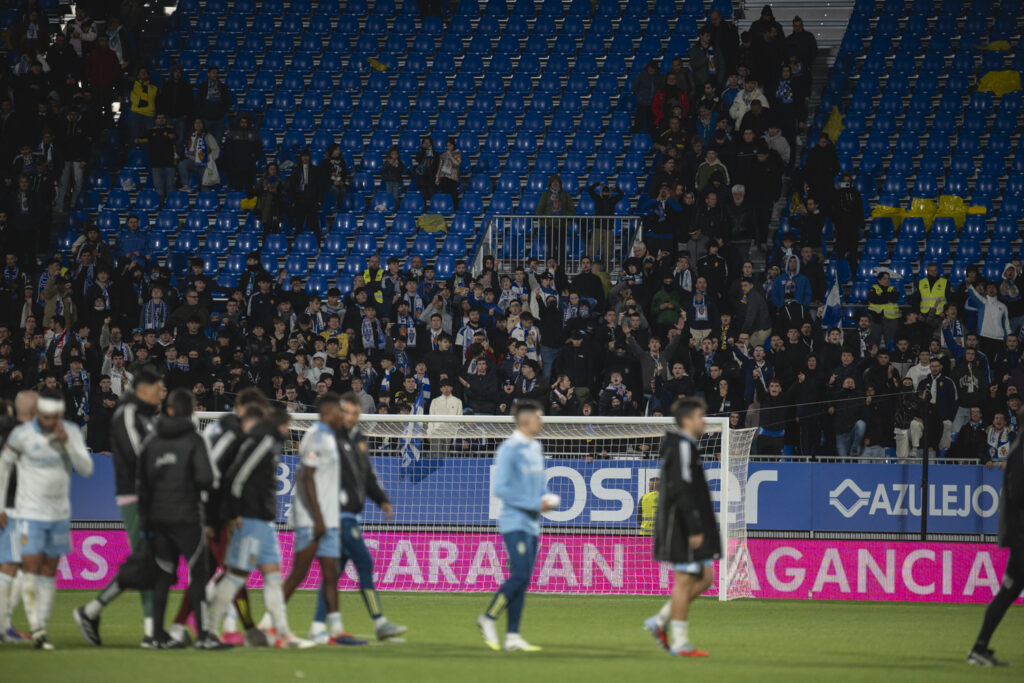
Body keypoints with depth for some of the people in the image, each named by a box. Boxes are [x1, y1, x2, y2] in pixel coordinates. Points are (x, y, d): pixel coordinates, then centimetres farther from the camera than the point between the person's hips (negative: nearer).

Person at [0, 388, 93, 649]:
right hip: (30, 514, -3)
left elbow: (86, 469, -9)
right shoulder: (22, 435, -11)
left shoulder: (72, 432, -3)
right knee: (31, 571, -11)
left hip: (60, 515, 3)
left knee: (49, 572, 7)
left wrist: (66, 442, -21)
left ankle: (41, 627, 11)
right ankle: (36, 628, -9)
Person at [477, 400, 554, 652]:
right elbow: (500, 489, -17)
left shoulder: (536, 449, 15)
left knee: (522, 580, 6)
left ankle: (513, 635, 7)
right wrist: (535, 504, -18)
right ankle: (489, 618, 0)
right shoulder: (509, 449, -12)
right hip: (515, 521, -8)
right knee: (519, 576, -15)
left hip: (532, 524, 8)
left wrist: (547, 499, 4)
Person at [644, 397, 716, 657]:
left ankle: (660, 621, 13)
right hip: (684, 526, -10)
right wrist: (695, 529, -24)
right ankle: (680, 642, -1)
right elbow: (683, 491, -23)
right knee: (685, 580, -5)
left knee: (704, 577, 11)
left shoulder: (682, 446, 17)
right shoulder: (682, 447, -15)